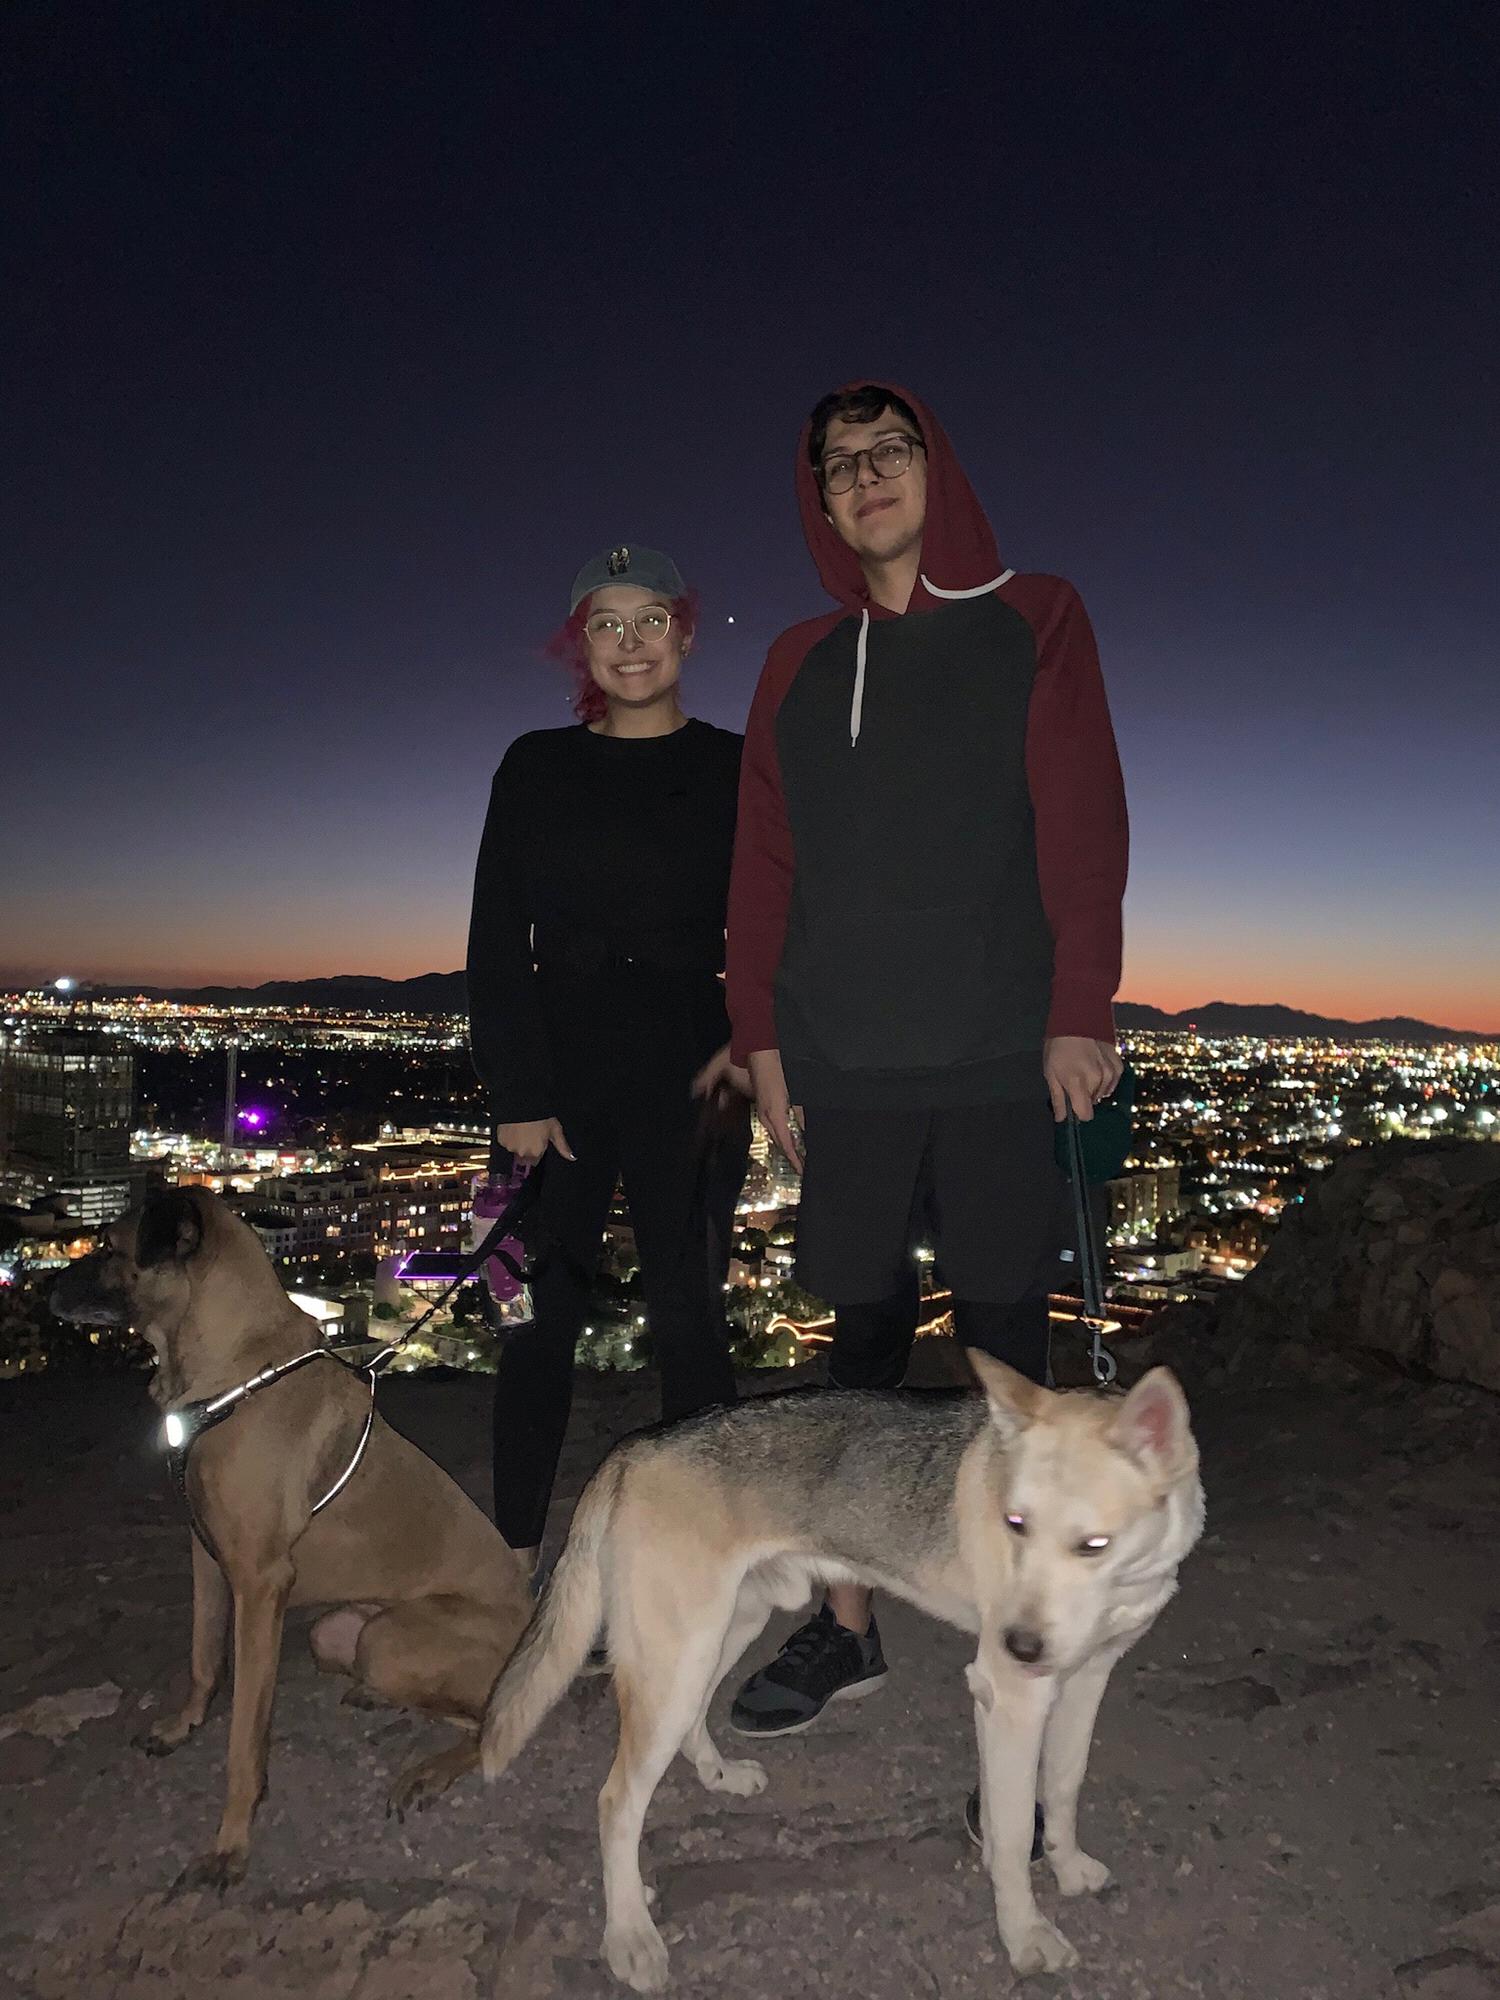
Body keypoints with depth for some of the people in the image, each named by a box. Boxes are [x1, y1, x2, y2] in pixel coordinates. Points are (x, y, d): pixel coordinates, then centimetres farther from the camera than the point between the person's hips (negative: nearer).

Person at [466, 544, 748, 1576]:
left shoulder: (735, 769, 5)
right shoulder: (536, 768, 8)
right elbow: (497, 941, 4)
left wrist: (746, 1042, -11)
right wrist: (518, 1094, -4)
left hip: (690, 1082, -1)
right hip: (561, 1081, 1)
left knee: (688, 1315, 1)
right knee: (546, 1314, 5)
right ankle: (515, 1550, 17)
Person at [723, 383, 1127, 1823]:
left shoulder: (1033, 627, 8)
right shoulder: (801, 664, 16)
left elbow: (1082, 829, -1)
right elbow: (763, 865, 12)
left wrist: (1079, 1012, -9)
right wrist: (761, 1034, 6)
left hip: (998, 1060, -3)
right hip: (844, 1066, 3)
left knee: (1004, 1347, 1)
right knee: (862, 1339, 8)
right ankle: (847, 1626, 21)